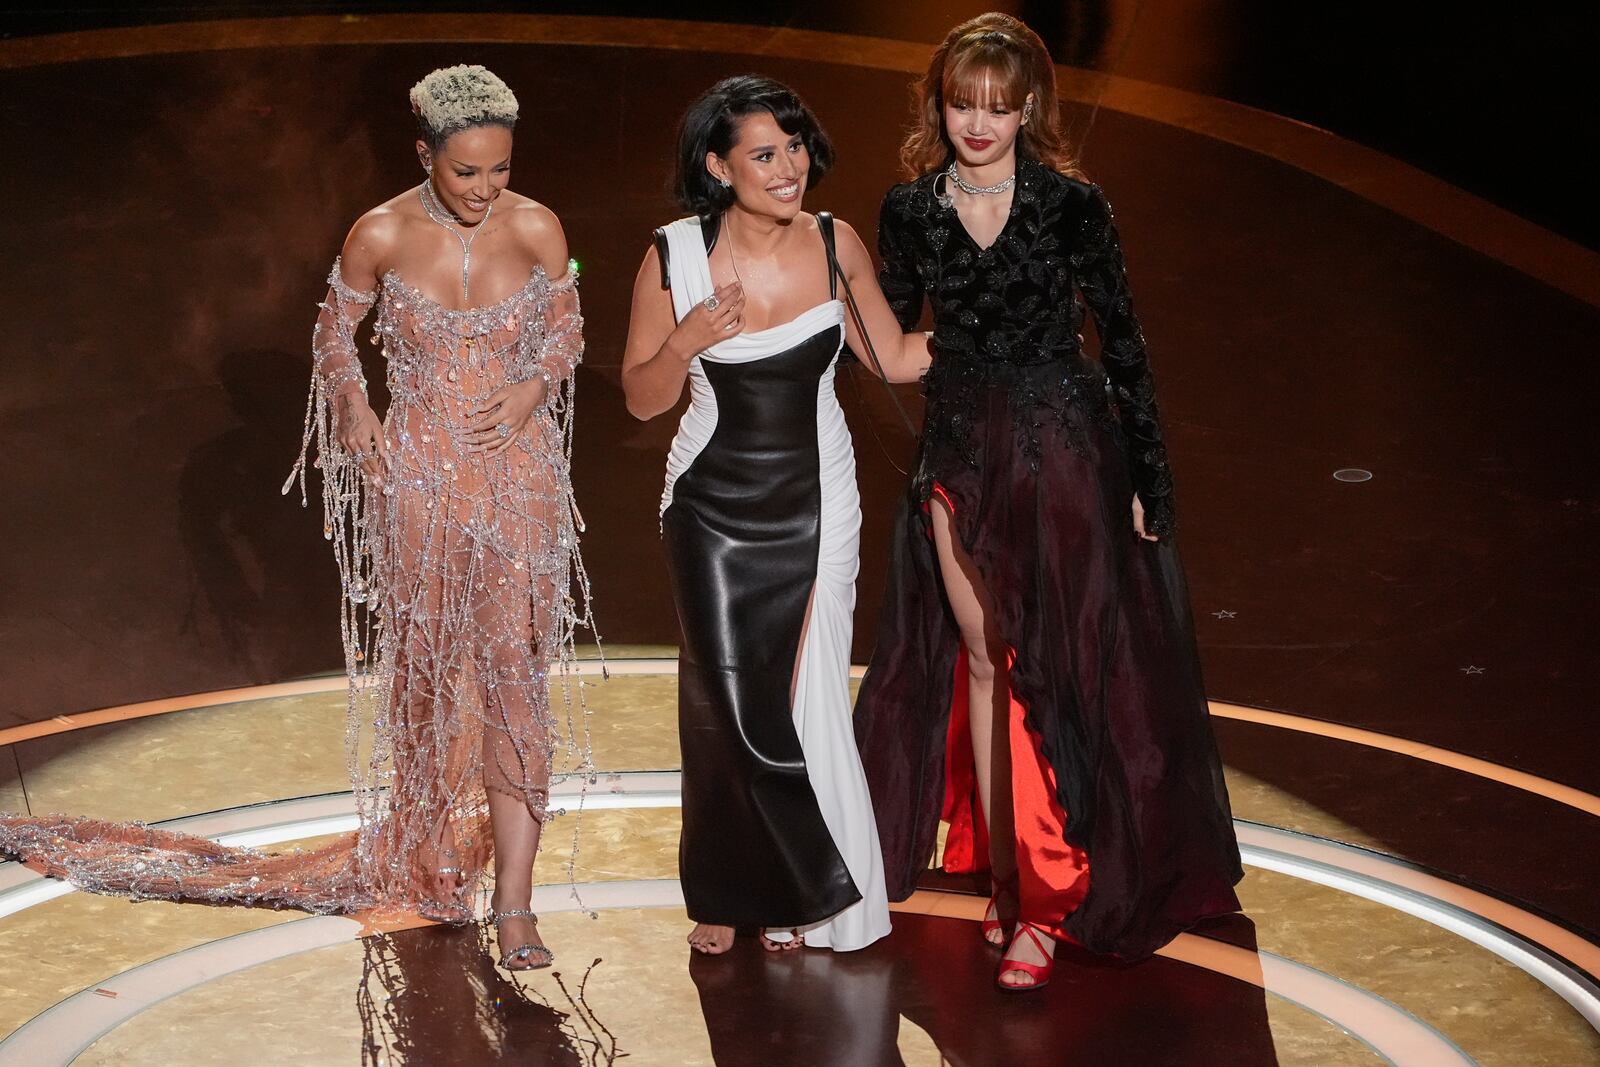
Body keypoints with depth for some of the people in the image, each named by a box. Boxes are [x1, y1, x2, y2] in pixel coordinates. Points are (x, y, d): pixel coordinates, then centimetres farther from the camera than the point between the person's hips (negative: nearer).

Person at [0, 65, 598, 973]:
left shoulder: (537, 229, -6)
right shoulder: (382, 235, -8)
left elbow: (567, 332, 9)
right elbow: (336, 336, 7)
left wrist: (531, 390, -10)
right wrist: (357, 419, -7)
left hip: (518, 473, 0)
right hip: (419, 473, 0)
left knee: (513, 671, -7)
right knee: (422, 658, 13)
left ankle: (515, 908, -6)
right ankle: (422, 848, 37)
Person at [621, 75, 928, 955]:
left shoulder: (835, 246, -4)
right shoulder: (675, 256, -9)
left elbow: (895, 358, 6)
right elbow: (641, 397, -2)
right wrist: (688, 342, -20)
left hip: (815, 502, 1)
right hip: (714, 508, -1)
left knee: (806, 698, 1)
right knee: (723, 697, 1)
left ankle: (802, 895, 18)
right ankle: (728, 890, 19)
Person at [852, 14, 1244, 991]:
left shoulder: (1072, 207, -8)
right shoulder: (912, 211, 1)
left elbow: (1124, 345, -4)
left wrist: (1147, 479, -4)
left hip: (1064, 450, -3)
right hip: (961, 459, 3)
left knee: (1056, 670, -3)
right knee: (984, 664, 7)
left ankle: (1045, 904, 2)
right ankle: (1007, 880, 16)